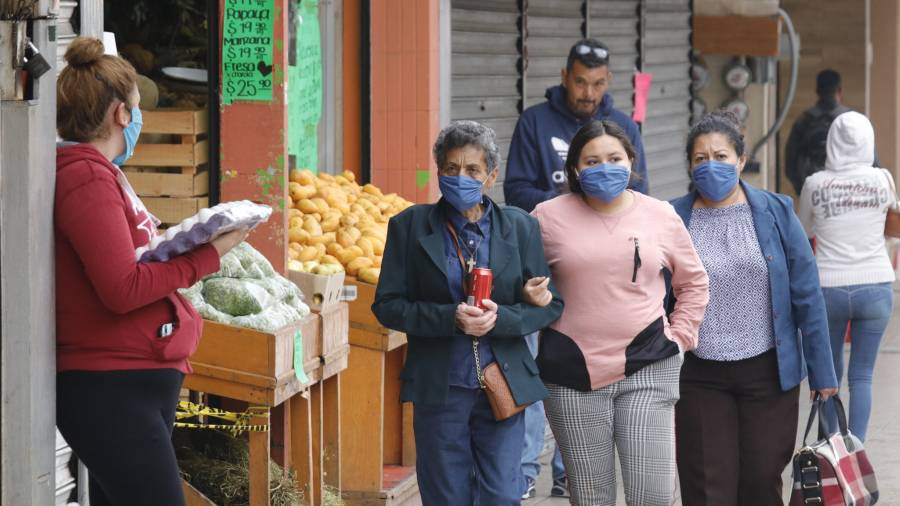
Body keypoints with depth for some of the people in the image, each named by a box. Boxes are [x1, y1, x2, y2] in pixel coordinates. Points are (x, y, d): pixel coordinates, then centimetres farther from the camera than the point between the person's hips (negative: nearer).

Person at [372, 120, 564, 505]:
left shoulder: (520, 227, 4)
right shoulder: (410, 227, 1)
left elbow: (550, 305, 5)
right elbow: (387, 305, -2)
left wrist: (500, 318, -14)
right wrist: (450, 317, -17)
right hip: (438, 388, -1)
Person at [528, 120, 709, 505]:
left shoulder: (660, 216, 6)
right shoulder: (549, 217, 2)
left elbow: (693, 282, 17)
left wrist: (680, 335, 9)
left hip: (647, 367, 0)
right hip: (574, 371, 0)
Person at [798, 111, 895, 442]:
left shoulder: (815, 185, -5)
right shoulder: (882, 180, -4)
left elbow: (805, 233, 10)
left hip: (829, 288, 0)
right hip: (875, 287, 0)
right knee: (862, 376, 5)